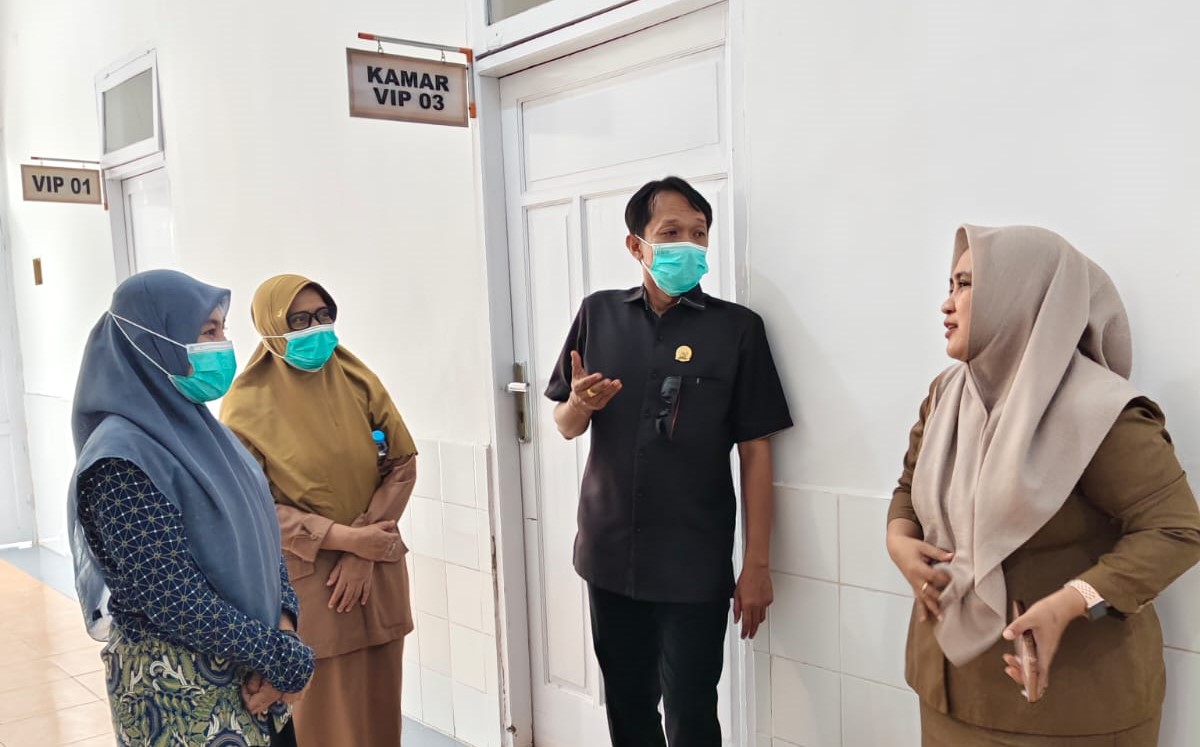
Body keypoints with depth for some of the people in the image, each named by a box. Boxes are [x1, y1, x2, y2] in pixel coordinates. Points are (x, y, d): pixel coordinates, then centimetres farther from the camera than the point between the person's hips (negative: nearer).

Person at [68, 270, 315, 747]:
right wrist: (285, 659, -17)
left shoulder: (195, 427, 4)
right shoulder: (122, 457, -21)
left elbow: (260, 534, 6)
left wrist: (284, 622, -8)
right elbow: (174, 601, -24)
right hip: (177, 684, -7)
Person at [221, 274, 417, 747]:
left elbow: (402, 464, 0)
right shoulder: (247, 404, -7)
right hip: (303, 578, -3)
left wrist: (363, 552, -9)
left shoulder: (356, 379, 1)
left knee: (379, 702, 13)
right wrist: (344, 537, -18)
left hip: (376, 569, 3)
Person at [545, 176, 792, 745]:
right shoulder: (598, 314, 2)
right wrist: (579, 405, -15)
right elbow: (565, 426, 9)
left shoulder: (737, 327, -6)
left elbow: (755, 451, -5)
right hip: (609, 555, 3)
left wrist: (757, 564, -6)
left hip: (696, 565, -3)